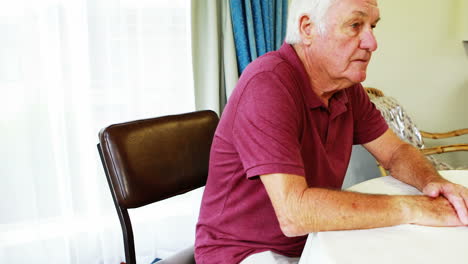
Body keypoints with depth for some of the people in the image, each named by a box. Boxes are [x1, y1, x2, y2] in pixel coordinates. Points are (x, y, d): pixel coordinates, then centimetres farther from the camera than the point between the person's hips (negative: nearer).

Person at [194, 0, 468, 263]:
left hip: (313, 242, 7)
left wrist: (433, 182, -15)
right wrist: (411, 208, -26)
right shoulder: (268, 83, -26)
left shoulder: (348, 87, -1)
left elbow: (396, 152, 8)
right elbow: (294, 213, -33)